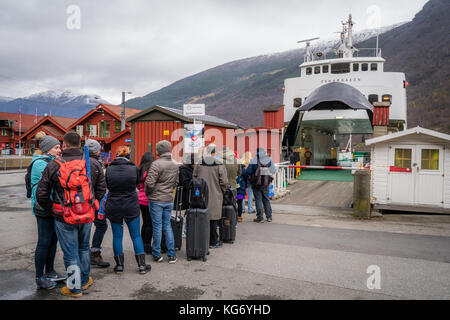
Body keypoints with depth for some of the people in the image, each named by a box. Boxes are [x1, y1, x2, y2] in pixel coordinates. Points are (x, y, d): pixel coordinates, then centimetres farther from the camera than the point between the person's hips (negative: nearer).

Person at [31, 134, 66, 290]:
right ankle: (39, 277, 13)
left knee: (53, 239, 16)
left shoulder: (51, 162, 14)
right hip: (43, 208, -9)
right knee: (44, 242, -1)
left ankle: (50, 272, 29)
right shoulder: (39, 163, -14)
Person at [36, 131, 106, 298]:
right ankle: (85, 280, 38)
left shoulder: (53, 166, -10)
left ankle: (75, 288, 23)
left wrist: (52, 208, 9)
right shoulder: (93, 164, -1)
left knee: (70, 253, 9)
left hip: (64, 218, -3)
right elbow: (101, 190, 4)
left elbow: (41, 194, -6)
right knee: (84, 248, 23)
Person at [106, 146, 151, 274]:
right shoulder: (134, 168, -9)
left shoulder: (109, 169, -8)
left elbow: (107, 186, 5)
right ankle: (142, 265, 15)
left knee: (117, 236, 12)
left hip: (113, 207, 1)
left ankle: (119, 265, 20)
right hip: (131, 206, 0)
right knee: (136, 236, 9)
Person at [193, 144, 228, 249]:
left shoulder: (199, 164, -1)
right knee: (213, 218, 7)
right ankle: (213, 242, 15)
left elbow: (194, 178, 6)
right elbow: (224, 181, -11)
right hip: (215, 196, -3)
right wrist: (222, 191, 7)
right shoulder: (219, 164, -11)